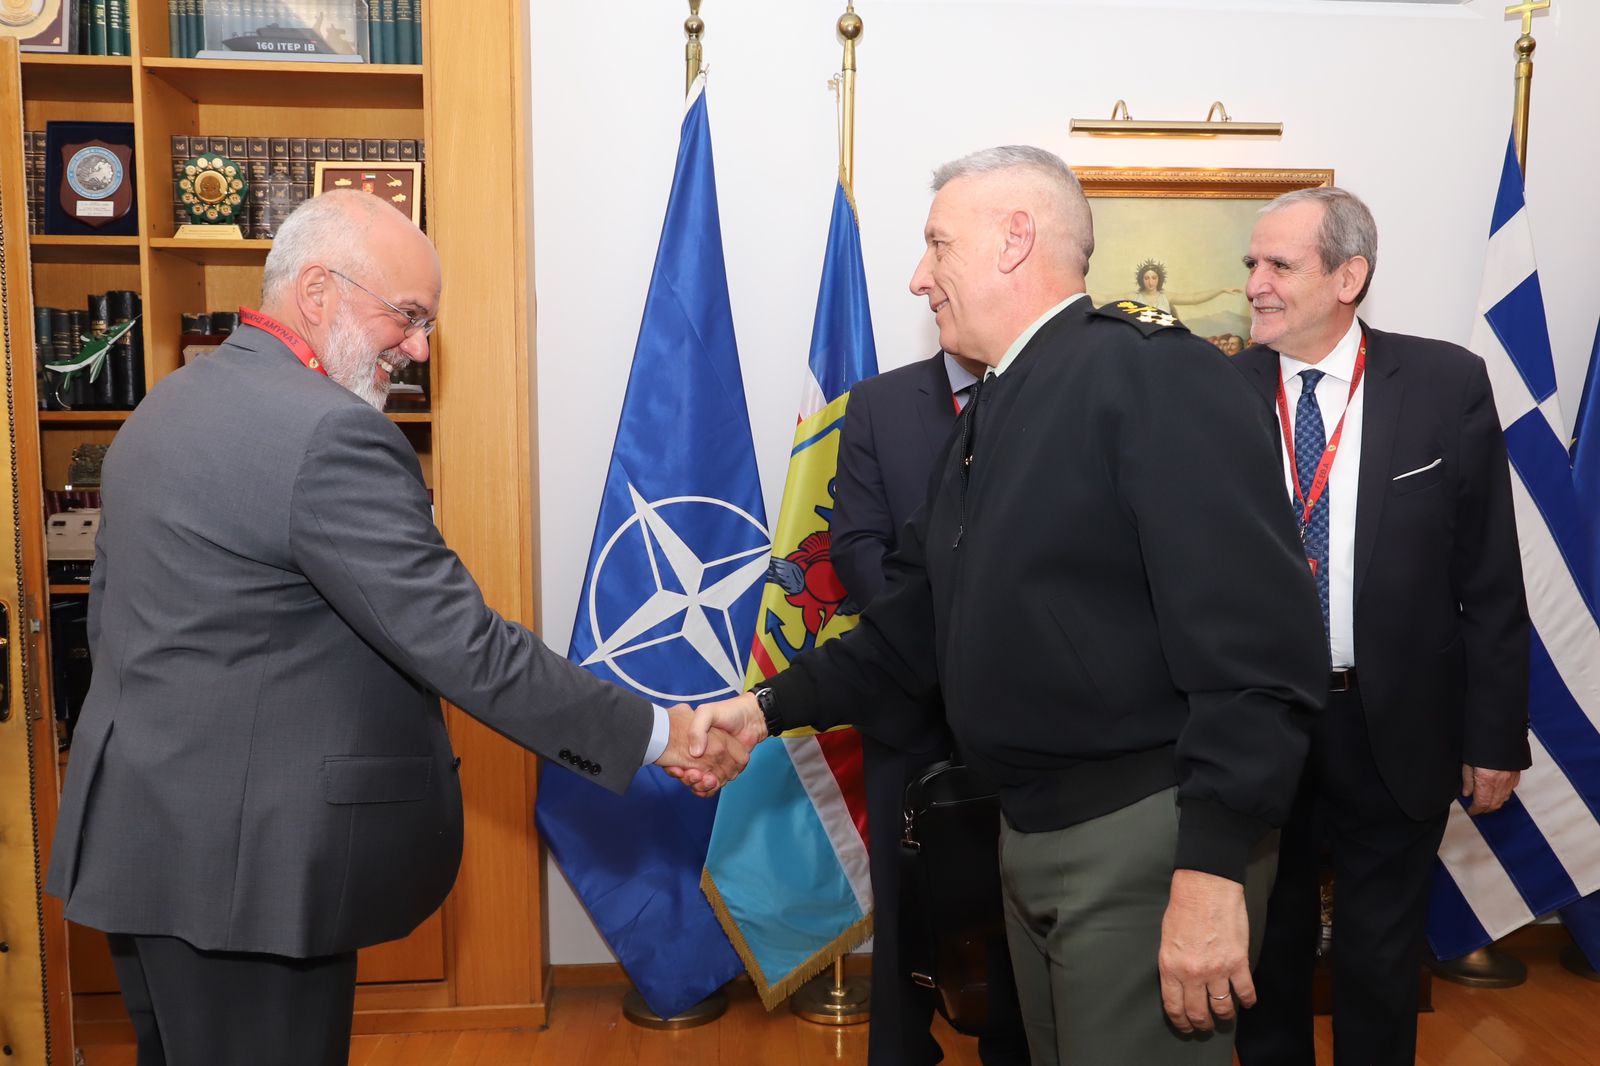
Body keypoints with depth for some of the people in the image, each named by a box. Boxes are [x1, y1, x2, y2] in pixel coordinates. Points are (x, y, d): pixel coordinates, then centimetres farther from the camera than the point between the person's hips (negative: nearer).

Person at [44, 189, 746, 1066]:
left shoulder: (165, 406, 9)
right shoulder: (330, 434, -22)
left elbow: (112, 618, 16)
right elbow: (464, 649, -24)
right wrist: (656, 735, -17)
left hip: (141, 832, 10)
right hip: (244, 860, -9)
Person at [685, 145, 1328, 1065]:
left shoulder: (1156, 375, -16)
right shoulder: (993, 414, 13)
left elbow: (1257, 643, -23)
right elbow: (918, 622, 14)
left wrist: (1212, 871, -25)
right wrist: (772, 706, 7)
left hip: (1149, 840, -8)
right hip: (1030, 831, 9)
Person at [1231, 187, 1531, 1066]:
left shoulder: (1447, 384, -7)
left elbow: (1490, 580, -4)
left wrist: (1495, 732, -3)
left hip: (1393, 729, -1)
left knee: (1380, 960, 16)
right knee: (1267, 946, 19)